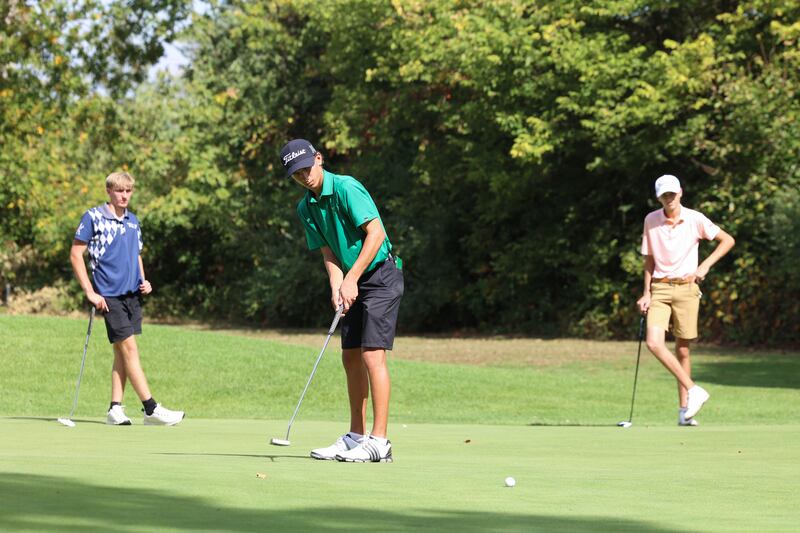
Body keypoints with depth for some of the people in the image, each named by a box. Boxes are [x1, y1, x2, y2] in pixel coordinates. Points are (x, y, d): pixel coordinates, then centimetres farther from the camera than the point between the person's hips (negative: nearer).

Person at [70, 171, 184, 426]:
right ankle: (151, 409, -11)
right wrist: (90, 292, -12)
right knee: (129, 348, -9)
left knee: (122, 352, 7)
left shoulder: (133, 221, 14)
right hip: (110, 296, -7)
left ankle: (115, 408, 11)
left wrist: (144, 282, 7)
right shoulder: (93, 218, -5)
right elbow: (75, 255, -6)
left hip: (133, 294, 7)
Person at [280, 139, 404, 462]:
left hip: (381, 275, -8)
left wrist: (351, 279, -22)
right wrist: (336, 286, -13)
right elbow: (328, 252, 5)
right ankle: (355, 436, 17)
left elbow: (376, 233, -21)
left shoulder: (346, 188, -17)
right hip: (354, 282, 9)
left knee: (372, 354, -14)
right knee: (351, 357, 9)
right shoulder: (306, 208, 7)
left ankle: (379, 442, -15)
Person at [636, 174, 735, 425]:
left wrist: (705, 265, -7)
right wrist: (647, 293, 6)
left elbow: (727, 240, 3)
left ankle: (684, 410, 9)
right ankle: (693, 390, -11)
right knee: (654, 342, -19)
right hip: (660, 289, 2)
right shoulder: (651, 221, 3)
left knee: (682, 350, 1)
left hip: (686, 288, -2)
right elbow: (649, 259, 12)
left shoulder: (695, 219, -4)